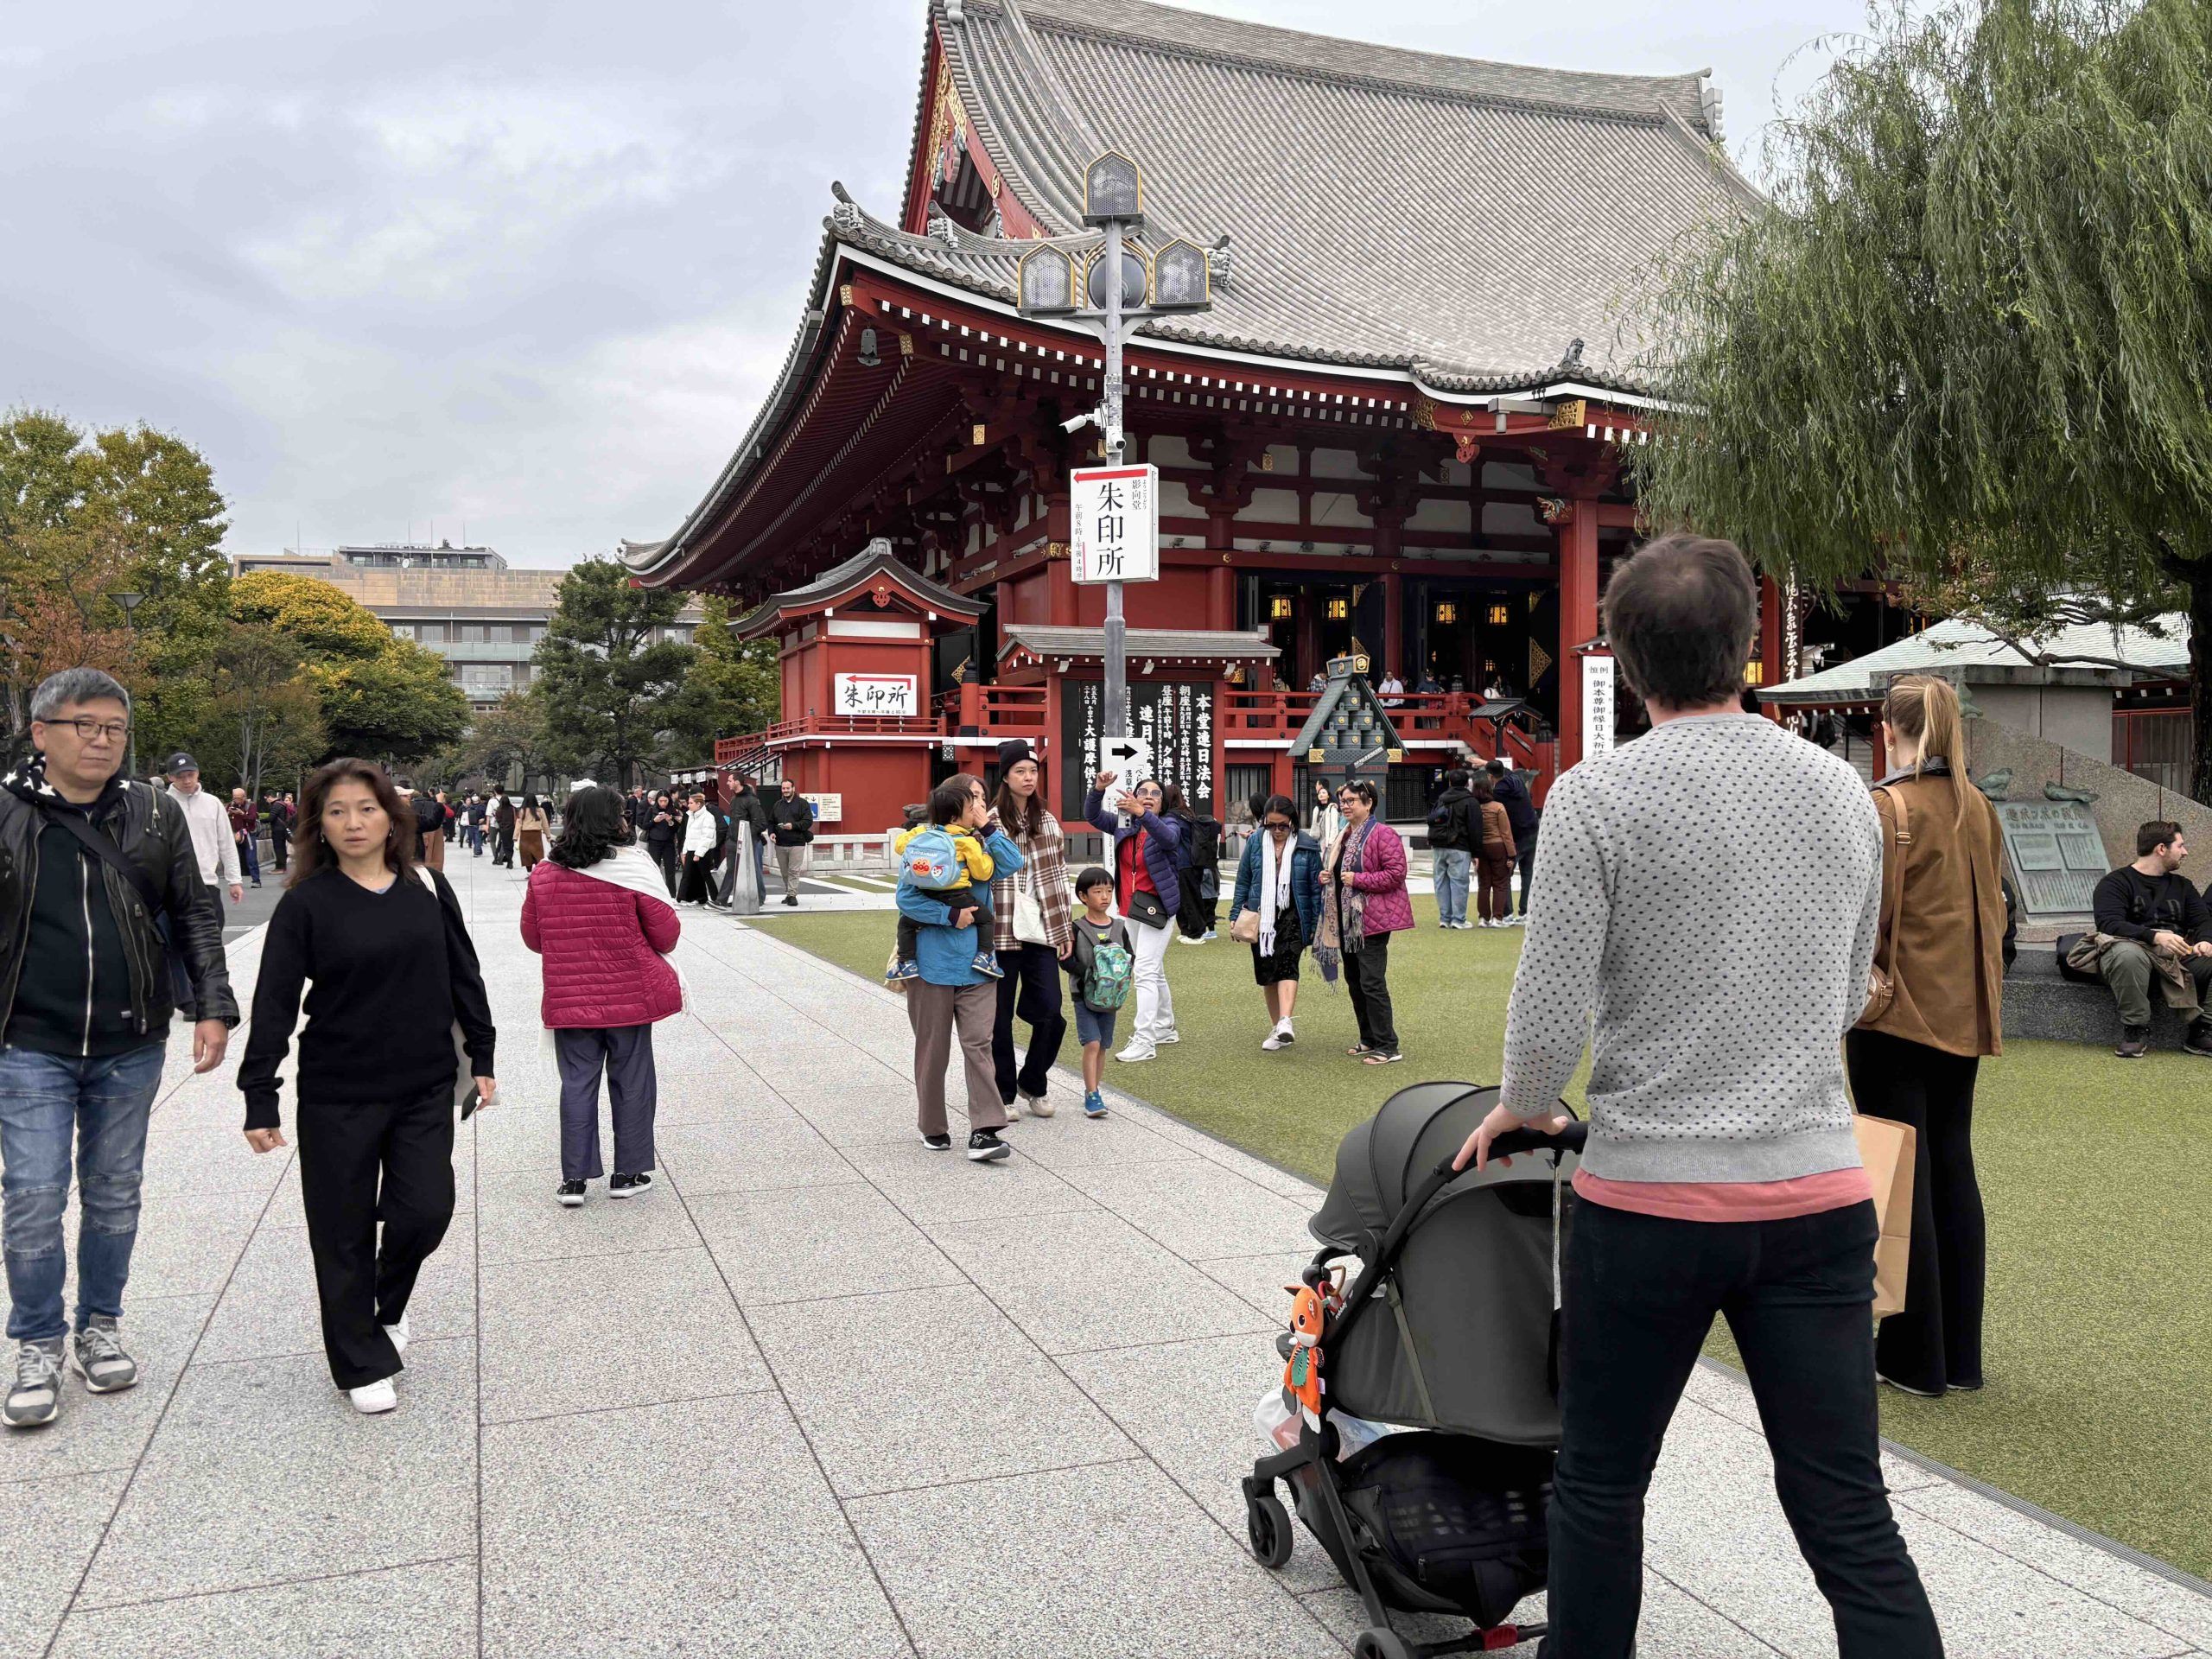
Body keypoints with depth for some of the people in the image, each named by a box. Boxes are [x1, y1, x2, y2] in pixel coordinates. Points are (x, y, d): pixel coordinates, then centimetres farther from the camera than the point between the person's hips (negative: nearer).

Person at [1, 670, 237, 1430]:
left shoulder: (157, 815, 2)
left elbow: (195, 916, 7)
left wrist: (212, 1006, -1)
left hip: (129, 1046, 2)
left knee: (113, 1195, 12)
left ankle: (100, 1328, 29)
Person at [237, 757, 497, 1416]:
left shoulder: (427, 888, 1)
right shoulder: (307, 902, -8)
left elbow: (463, 978, 9)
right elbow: (273, 1004, -8)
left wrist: (482, 1058, 8)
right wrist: (260, 1099, -11)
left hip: (425, 1089, 2)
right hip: (337, 1096, -2)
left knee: (425, 1211, -2)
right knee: (344, 1233, 6)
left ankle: (388, 1306, 31)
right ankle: (362, 1363, 23)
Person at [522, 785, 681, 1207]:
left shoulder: (543, 873, -2)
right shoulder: (633, 868, -12)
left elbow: (532, 938, 7)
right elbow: (667, 935, -8)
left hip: (568, 999, 3)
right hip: (630, 996, -2)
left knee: (577, 1084, 11)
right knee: (631, 1083, 10)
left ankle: (573, 1179, 13)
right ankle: (628, 1174, 18)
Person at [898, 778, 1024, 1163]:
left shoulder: (981, 843, 9)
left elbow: (1013, 863, -6)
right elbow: (906, 897, -11)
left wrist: (988, 828, -9)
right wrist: (951, 916, -16)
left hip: (976, 963, 3)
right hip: (933, 962, -3)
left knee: (978, 1043, -5)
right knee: (932, 1048, 9)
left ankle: (983, 1132, -8)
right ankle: (933, 1127, 23)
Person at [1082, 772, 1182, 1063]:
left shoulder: (1168, 825, -8)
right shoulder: (1125, 825, 6)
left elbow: (1167, 837, -31)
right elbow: (1093, 815, -3)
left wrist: (1141, 812, -46)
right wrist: (1099, 788, -22)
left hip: (1156, 906, -6)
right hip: (1131, 908, 7)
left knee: (1145, 972, -13)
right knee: (1155, 973, 18)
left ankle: (1144, 1041, -12)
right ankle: (1166, 1029, 32)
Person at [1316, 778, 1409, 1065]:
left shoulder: (1383, 834, -12)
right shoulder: (1343, 836, 16)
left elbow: (1396, 873, -18)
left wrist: (1358, 879, -21)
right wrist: (1326, 877, 8)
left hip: (1372, 920, -9)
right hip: (1346, 919, 10)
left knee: (1371, 983, -10)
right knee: (1354, 980, 14)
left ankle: (1388, 1047, -4)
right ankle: (1369, 1039, 25)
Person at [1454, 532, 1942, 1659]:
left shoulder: (1597, 796, -11)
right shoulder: (1843, 792, 4)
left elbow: (1551, 1009, -12)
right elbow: (1849, 995, 15)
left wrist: (1523, 1109, 8)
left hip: (1651, 1196, -3)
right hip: (1818, 1195, 4)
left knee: (1600, 1484, 16)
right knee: (1851, 1519, 10)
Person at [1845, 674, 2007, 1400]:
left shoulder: (1886, 808, -15)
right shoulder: (1976, 807, 6)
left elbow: (1865, 916, -16)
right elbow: (1992, 906, 13)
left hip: (1897, 1015, -7)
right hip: (1963, 1014, 7)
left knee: (1902, 1177, 1)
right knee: (1953, 1168, 13)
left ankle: (1914, 1356, 10)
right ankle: (1960, 1352, 22)